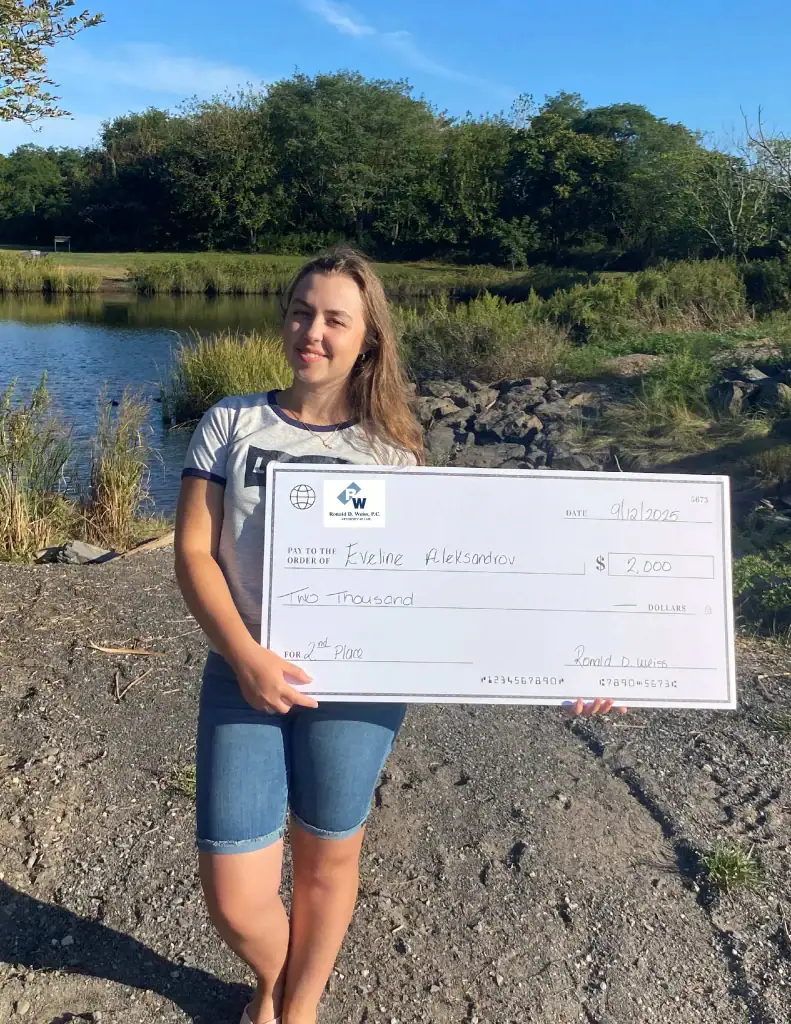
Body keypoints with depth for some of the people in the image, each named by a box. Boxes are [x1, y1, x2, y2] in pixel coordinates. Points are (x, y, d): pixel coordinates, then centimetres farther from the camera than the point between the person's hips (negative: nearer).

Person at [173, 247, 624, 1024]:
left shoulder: (391, 451, 1)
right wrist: (246, 656, -19)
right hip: (243, 680, 1)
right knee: (233, 901, 4)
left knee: (327, 861, 16)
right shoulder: (231, 424, 2)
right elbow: (193, 553, -3)